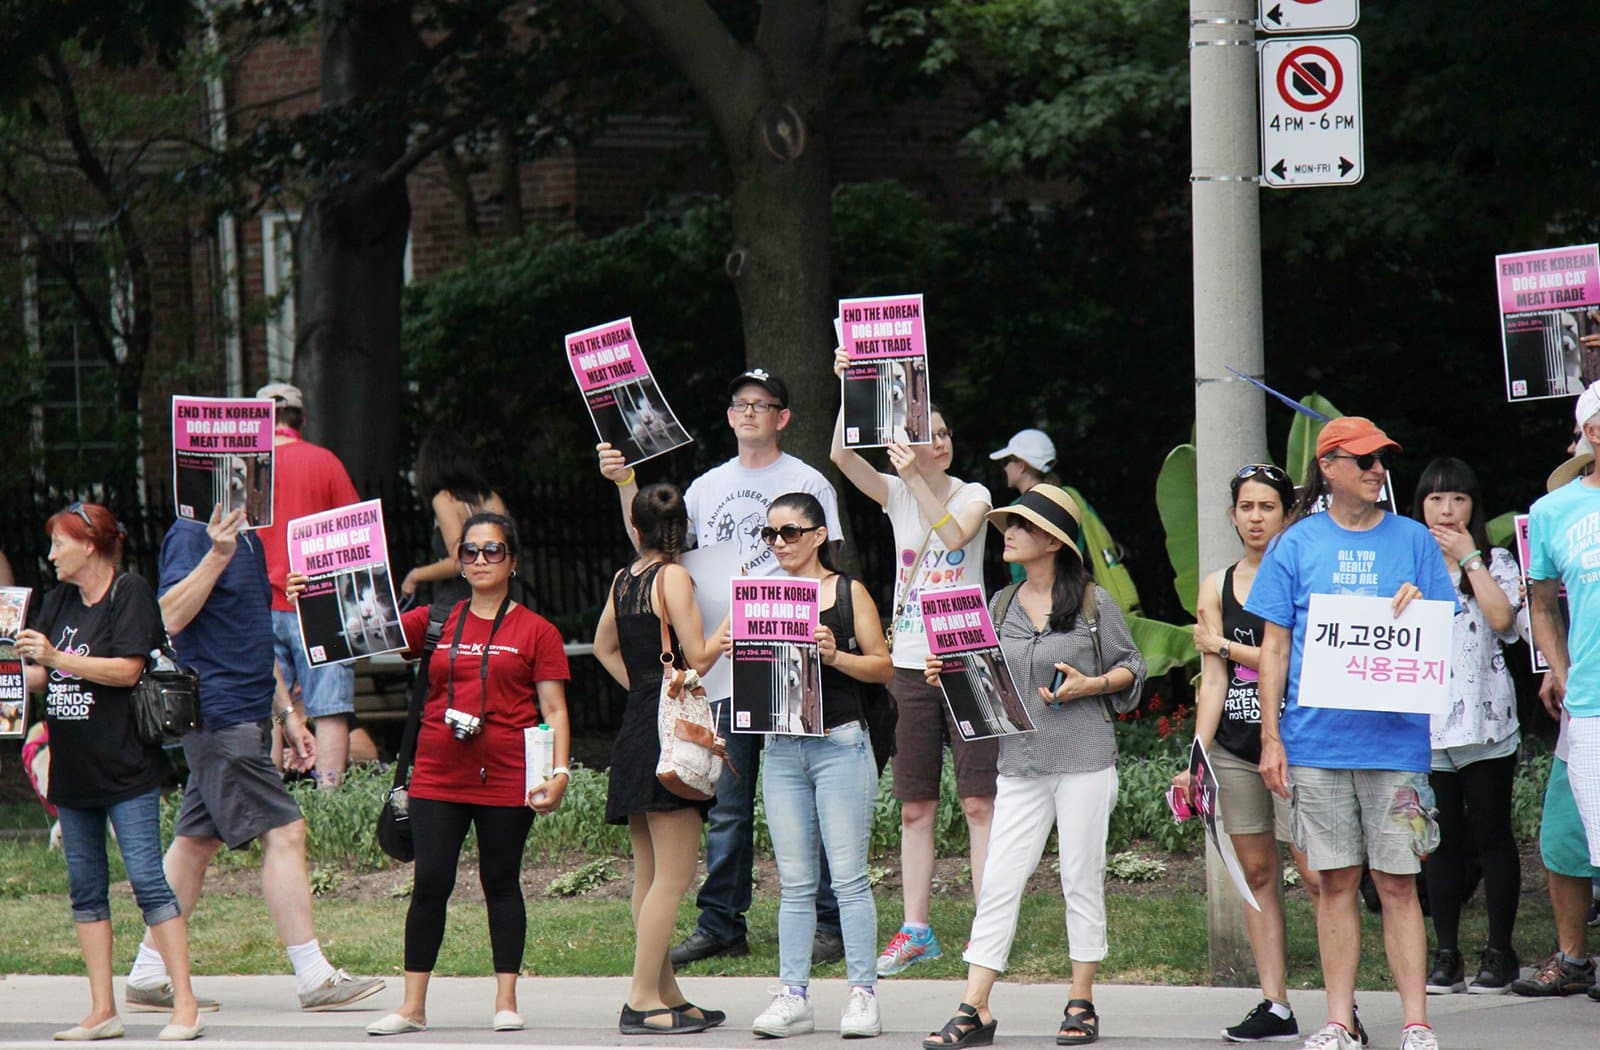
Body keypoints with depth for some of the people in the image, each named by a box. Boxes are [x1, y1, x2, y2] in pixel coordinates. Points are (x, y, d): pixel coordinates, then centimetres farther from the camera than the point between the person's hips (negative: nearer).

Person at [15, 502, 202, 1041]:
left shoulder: (130, 593, -7)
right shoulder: (59, 600, 14)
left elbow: (127, 669, -18)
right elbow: (40, 677, 18)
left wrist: (57, 657, -21)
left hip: (126, 769, -8)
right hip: (73, 769, 8)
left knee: (147, 880, -10)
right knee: (86, 889, 7)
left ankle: (185, 1003, -8)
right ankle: (102, 1011, 10)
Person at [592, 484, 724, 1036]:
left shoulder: (623, 580, 12)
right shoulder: (673, 577, -10)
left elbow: (605, 646, 28)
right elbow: (699, 658, -14)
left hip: (635, 728, 9)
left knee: (649, 875, 12)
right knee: (673, 876, -8)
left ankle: (668, 995, 17)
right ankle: (643, 1000, -11)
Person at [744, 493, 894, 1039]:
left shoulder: (849, 592, 1)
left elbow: (883, 667, 0)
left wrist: (835, 655, -16)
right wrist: (738, 651, -8)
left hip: (840, 743, -4)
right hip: (783, 746, 4)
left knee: (848, 874, -4)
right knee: (794, 881, 5)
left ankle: (862, 993, -1)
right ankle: (792, 996, 6)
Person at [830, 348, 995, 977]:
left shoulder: (973, 495, 2)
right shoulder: (896, 496, 7)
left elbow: (953, 534, -20)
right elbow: (843, 456, -9)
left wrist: (918, 478, -23)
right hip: (910, 665, 3)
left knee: (979, 801, -5)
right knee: (915, 808, 5)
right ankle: (916, 931, 9)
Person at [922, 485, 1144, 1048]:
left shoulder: (1093, 602, -1)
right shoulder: (1002, 606, 11)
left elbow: (1131, 667, 4)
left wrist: (1091, 685, -13)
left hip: (1085, 759, -4)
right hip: (1021, 764, 4)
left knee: (1082, 881, 2)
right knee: (999, 882, -3)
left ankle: (1082, 1004, 13)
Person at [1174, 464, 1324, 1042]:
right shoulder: (1217, 586, 12)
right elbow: (1213, 680, 10)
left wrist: (1226, 645, -3)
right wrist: (1196, 756, 3)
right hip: (1234, 748, 5)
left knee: (1315, 873, -10)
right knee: (1258, 874, 5)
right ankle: (1275, 1006, 7)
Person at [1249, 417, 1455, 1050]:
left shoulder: (1413, 541, 8)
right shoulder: (1297, 545, 8)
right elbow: (1275, 647, 8)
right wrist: (1271, 737, 1)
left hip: (1396, 736, 0)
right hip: (1316, 738, 0)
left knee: (1397, 882, -2)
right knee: (1336, 882, 4)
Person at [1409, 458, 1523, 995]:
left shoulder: (1495, 561, 7)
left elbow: (1502, 617, -12)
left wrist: (1468, 560, -7)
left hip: (1485, 720, -2)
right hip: (1424, 723, 2)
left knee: (1491, 834, -1)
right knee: (1441, 839, 4)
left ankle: (1500, 953, 4)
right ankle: (1446, 955, 8)